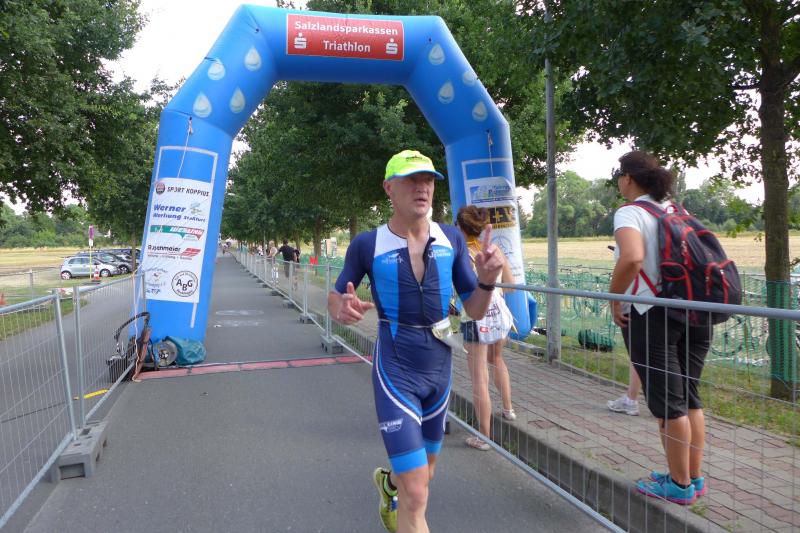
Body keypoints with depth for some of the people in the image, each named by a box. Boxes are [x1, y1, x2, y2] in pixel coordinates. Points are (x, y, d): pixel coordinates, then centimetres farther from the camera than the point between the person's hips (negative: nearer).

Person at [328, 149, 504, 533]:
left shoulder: (451, 239, -4)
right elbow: (335, 297, 2)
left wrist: (487, 280, -22)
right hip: (395, 372, -4)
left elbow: (475, 311, -1)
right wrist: (342, 309, -22)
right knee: (416, 495, -9)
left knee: (424, 474, 26)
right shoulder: (367, 244, -11)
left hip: (439, 368, 5)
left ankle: (388, 482, 60)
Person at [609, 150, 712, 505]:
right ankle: (694, 478, 27)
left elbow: (632, 257, -28)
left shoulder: (630, 213, -10)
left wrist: (614, 297, -16)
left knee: (667, 402, 3)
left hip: (651, 315, -7)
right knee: (689, 398, 16)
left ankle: (679, 485, 16)